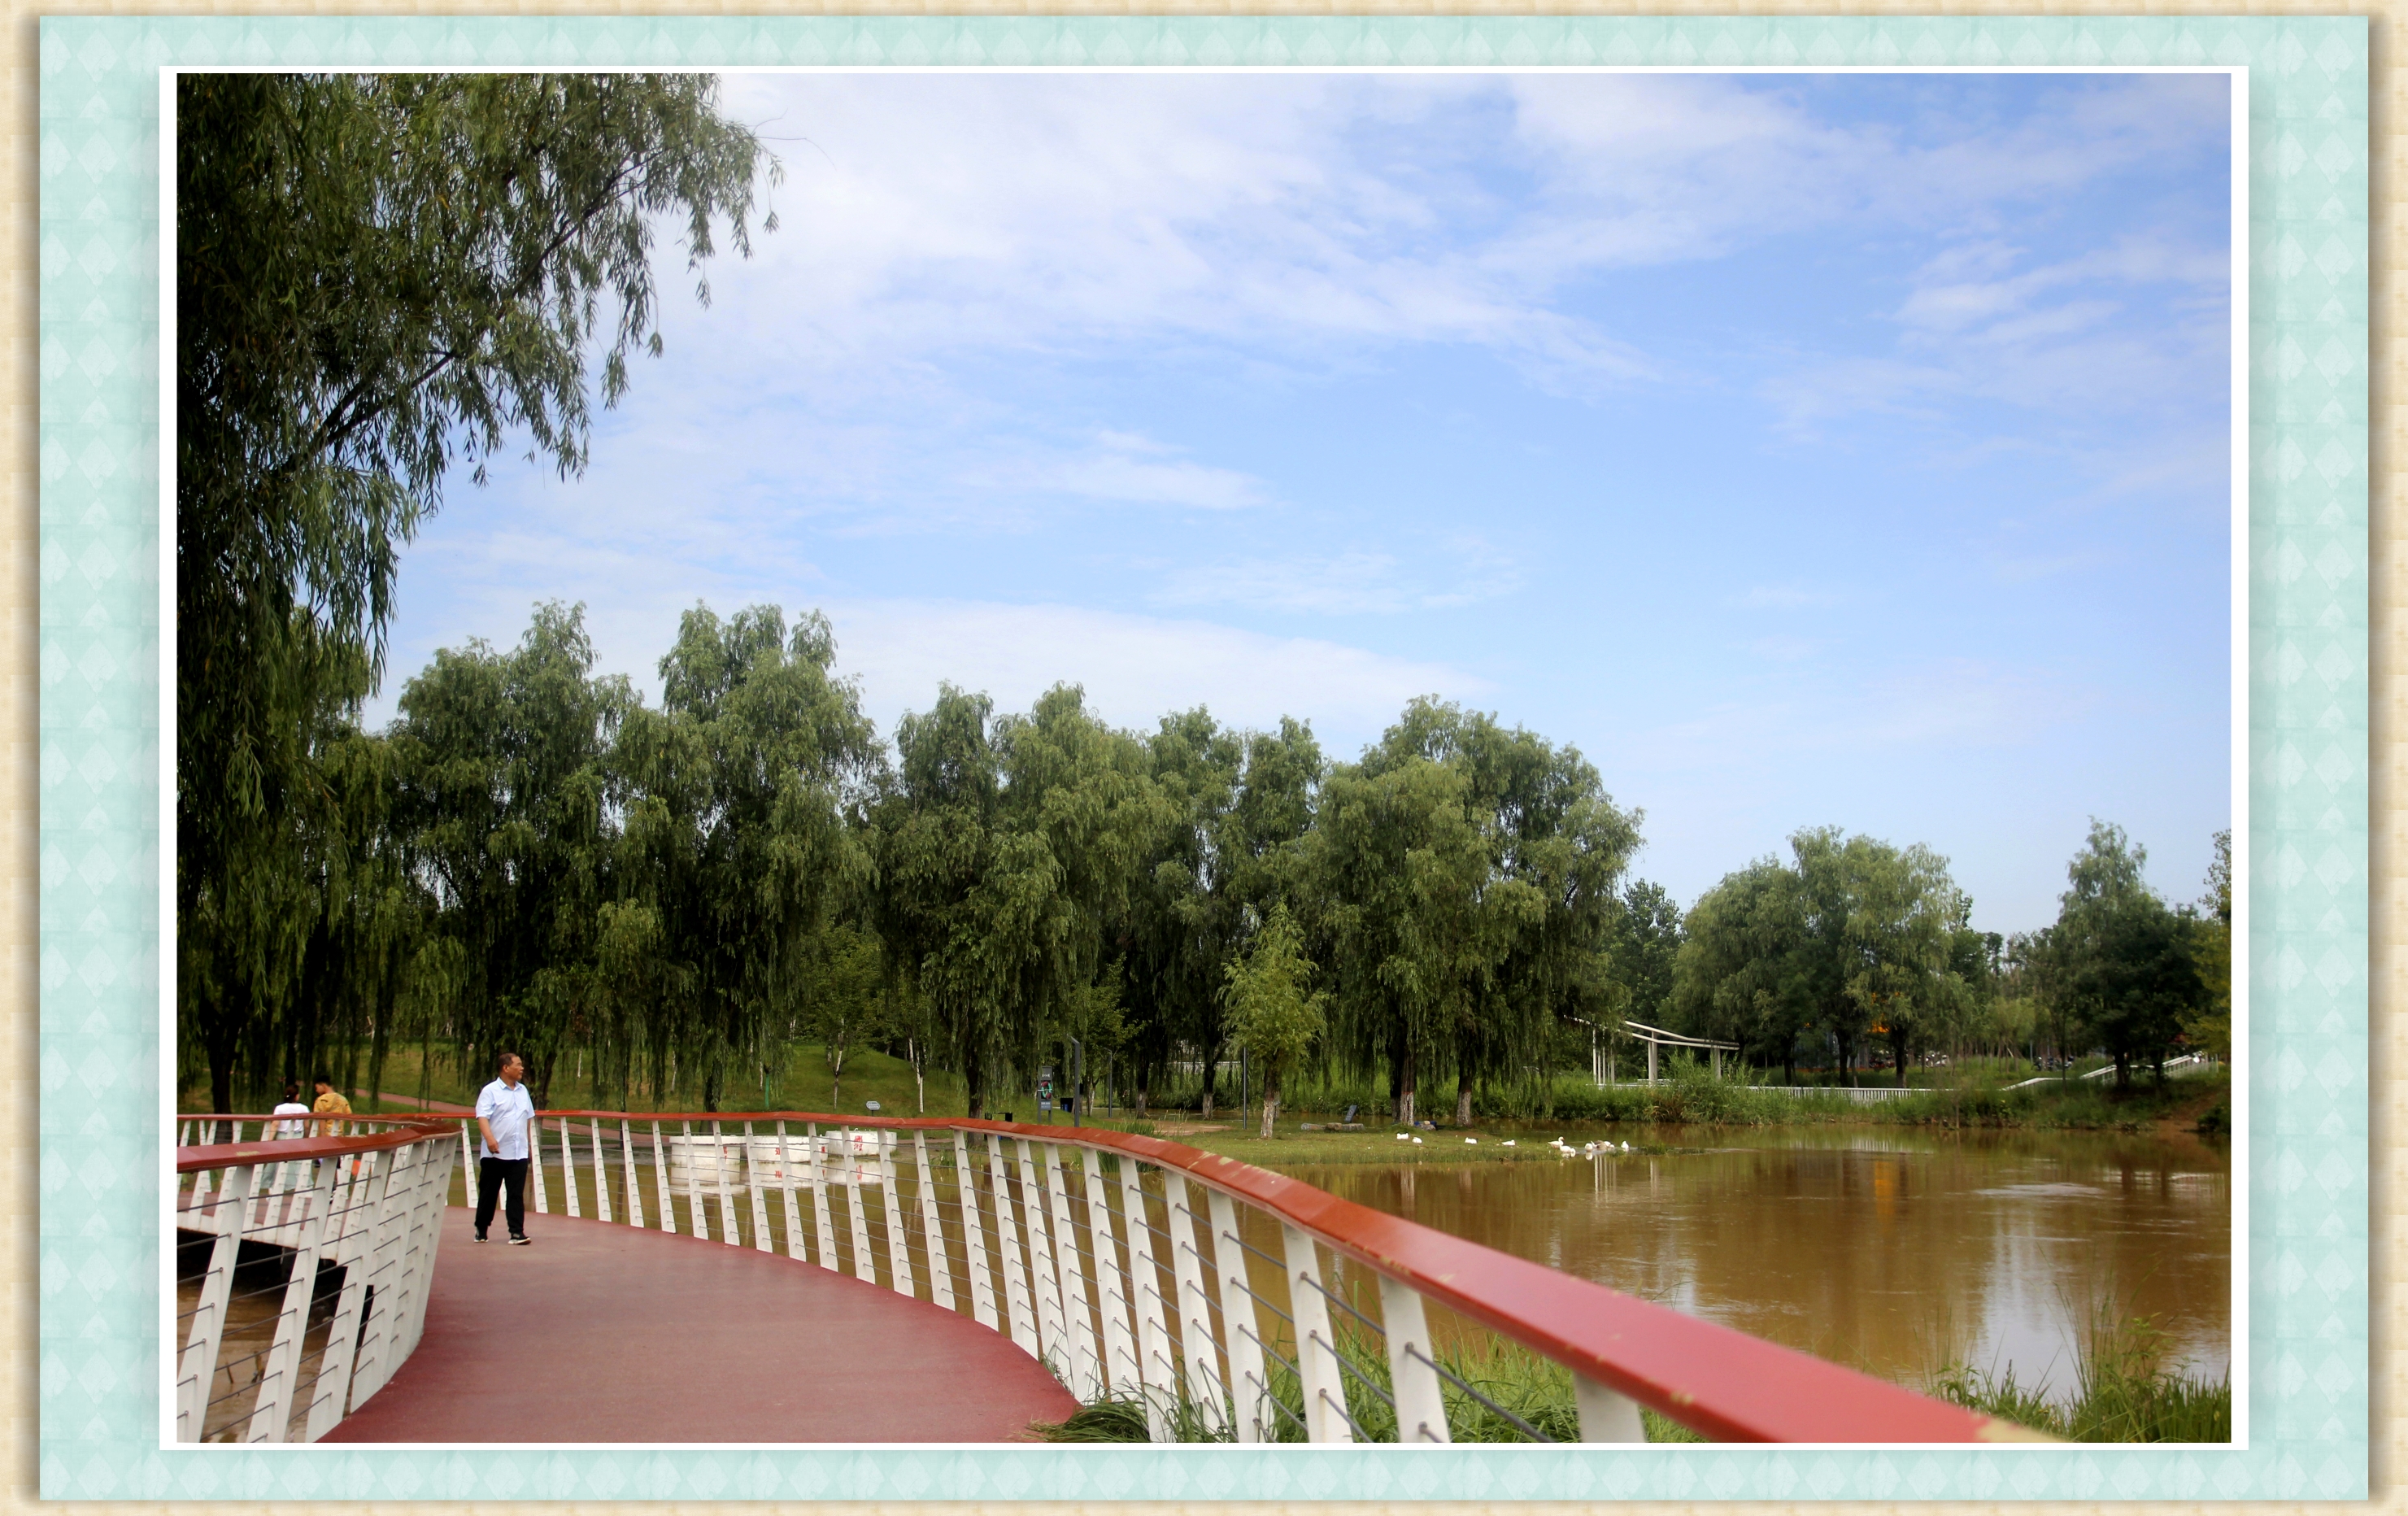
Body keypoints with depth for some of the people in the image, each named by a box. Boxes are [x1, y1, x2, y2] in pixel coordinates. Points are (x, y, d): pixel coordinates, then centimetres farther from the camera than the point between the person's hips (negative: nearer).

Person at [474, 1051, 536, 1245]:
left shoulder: (523, 1091, 13)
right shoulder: (490, 1091, -6)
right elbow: (482, 1117, -15)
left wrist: (527, 1141, 20)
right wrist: (489, 1138, -30)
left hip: (518, 1154, 4)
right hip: (494, 1154, -4)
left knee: (517, 1194, -3)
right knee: (488, 1193, 7)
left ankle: (517, 1232, -4)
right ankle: (481, 1229, 21)